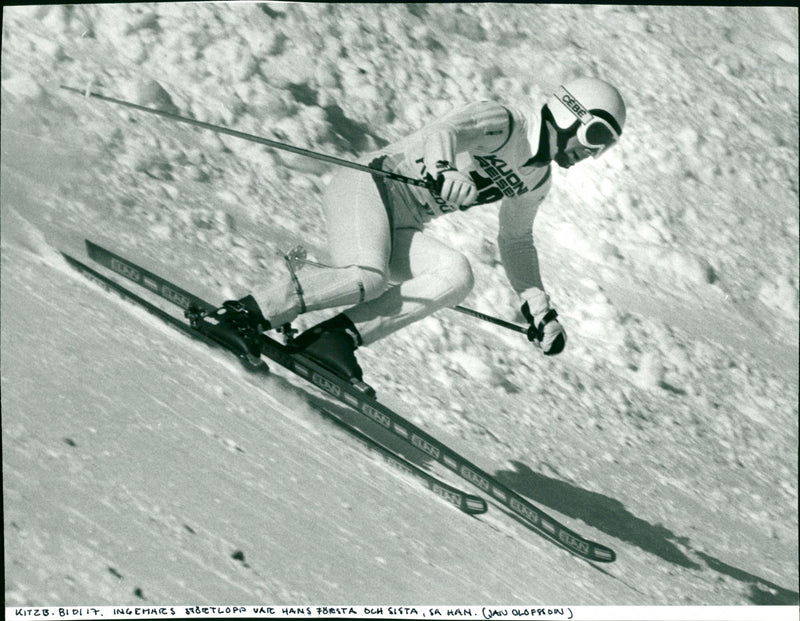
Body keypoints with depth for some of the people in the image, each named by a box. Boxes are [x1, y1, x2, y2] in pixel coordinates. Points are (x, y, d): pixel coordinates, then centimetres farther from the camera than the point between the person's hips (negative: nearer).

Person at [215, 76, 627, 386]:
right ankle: (253, 312, -22)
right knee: (367, 278, -36)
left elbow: (515, 242, 30)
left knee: (456, 275, -24)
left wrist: (539, 307, 23)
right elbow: (444, 131, -27)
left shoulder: (536, 180, 17)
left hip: (402, 229, 8)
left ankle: (336, 337, -27)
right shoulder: (503, 122, -9)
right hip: (368, 185, -8)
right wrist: (443, 170, -49)